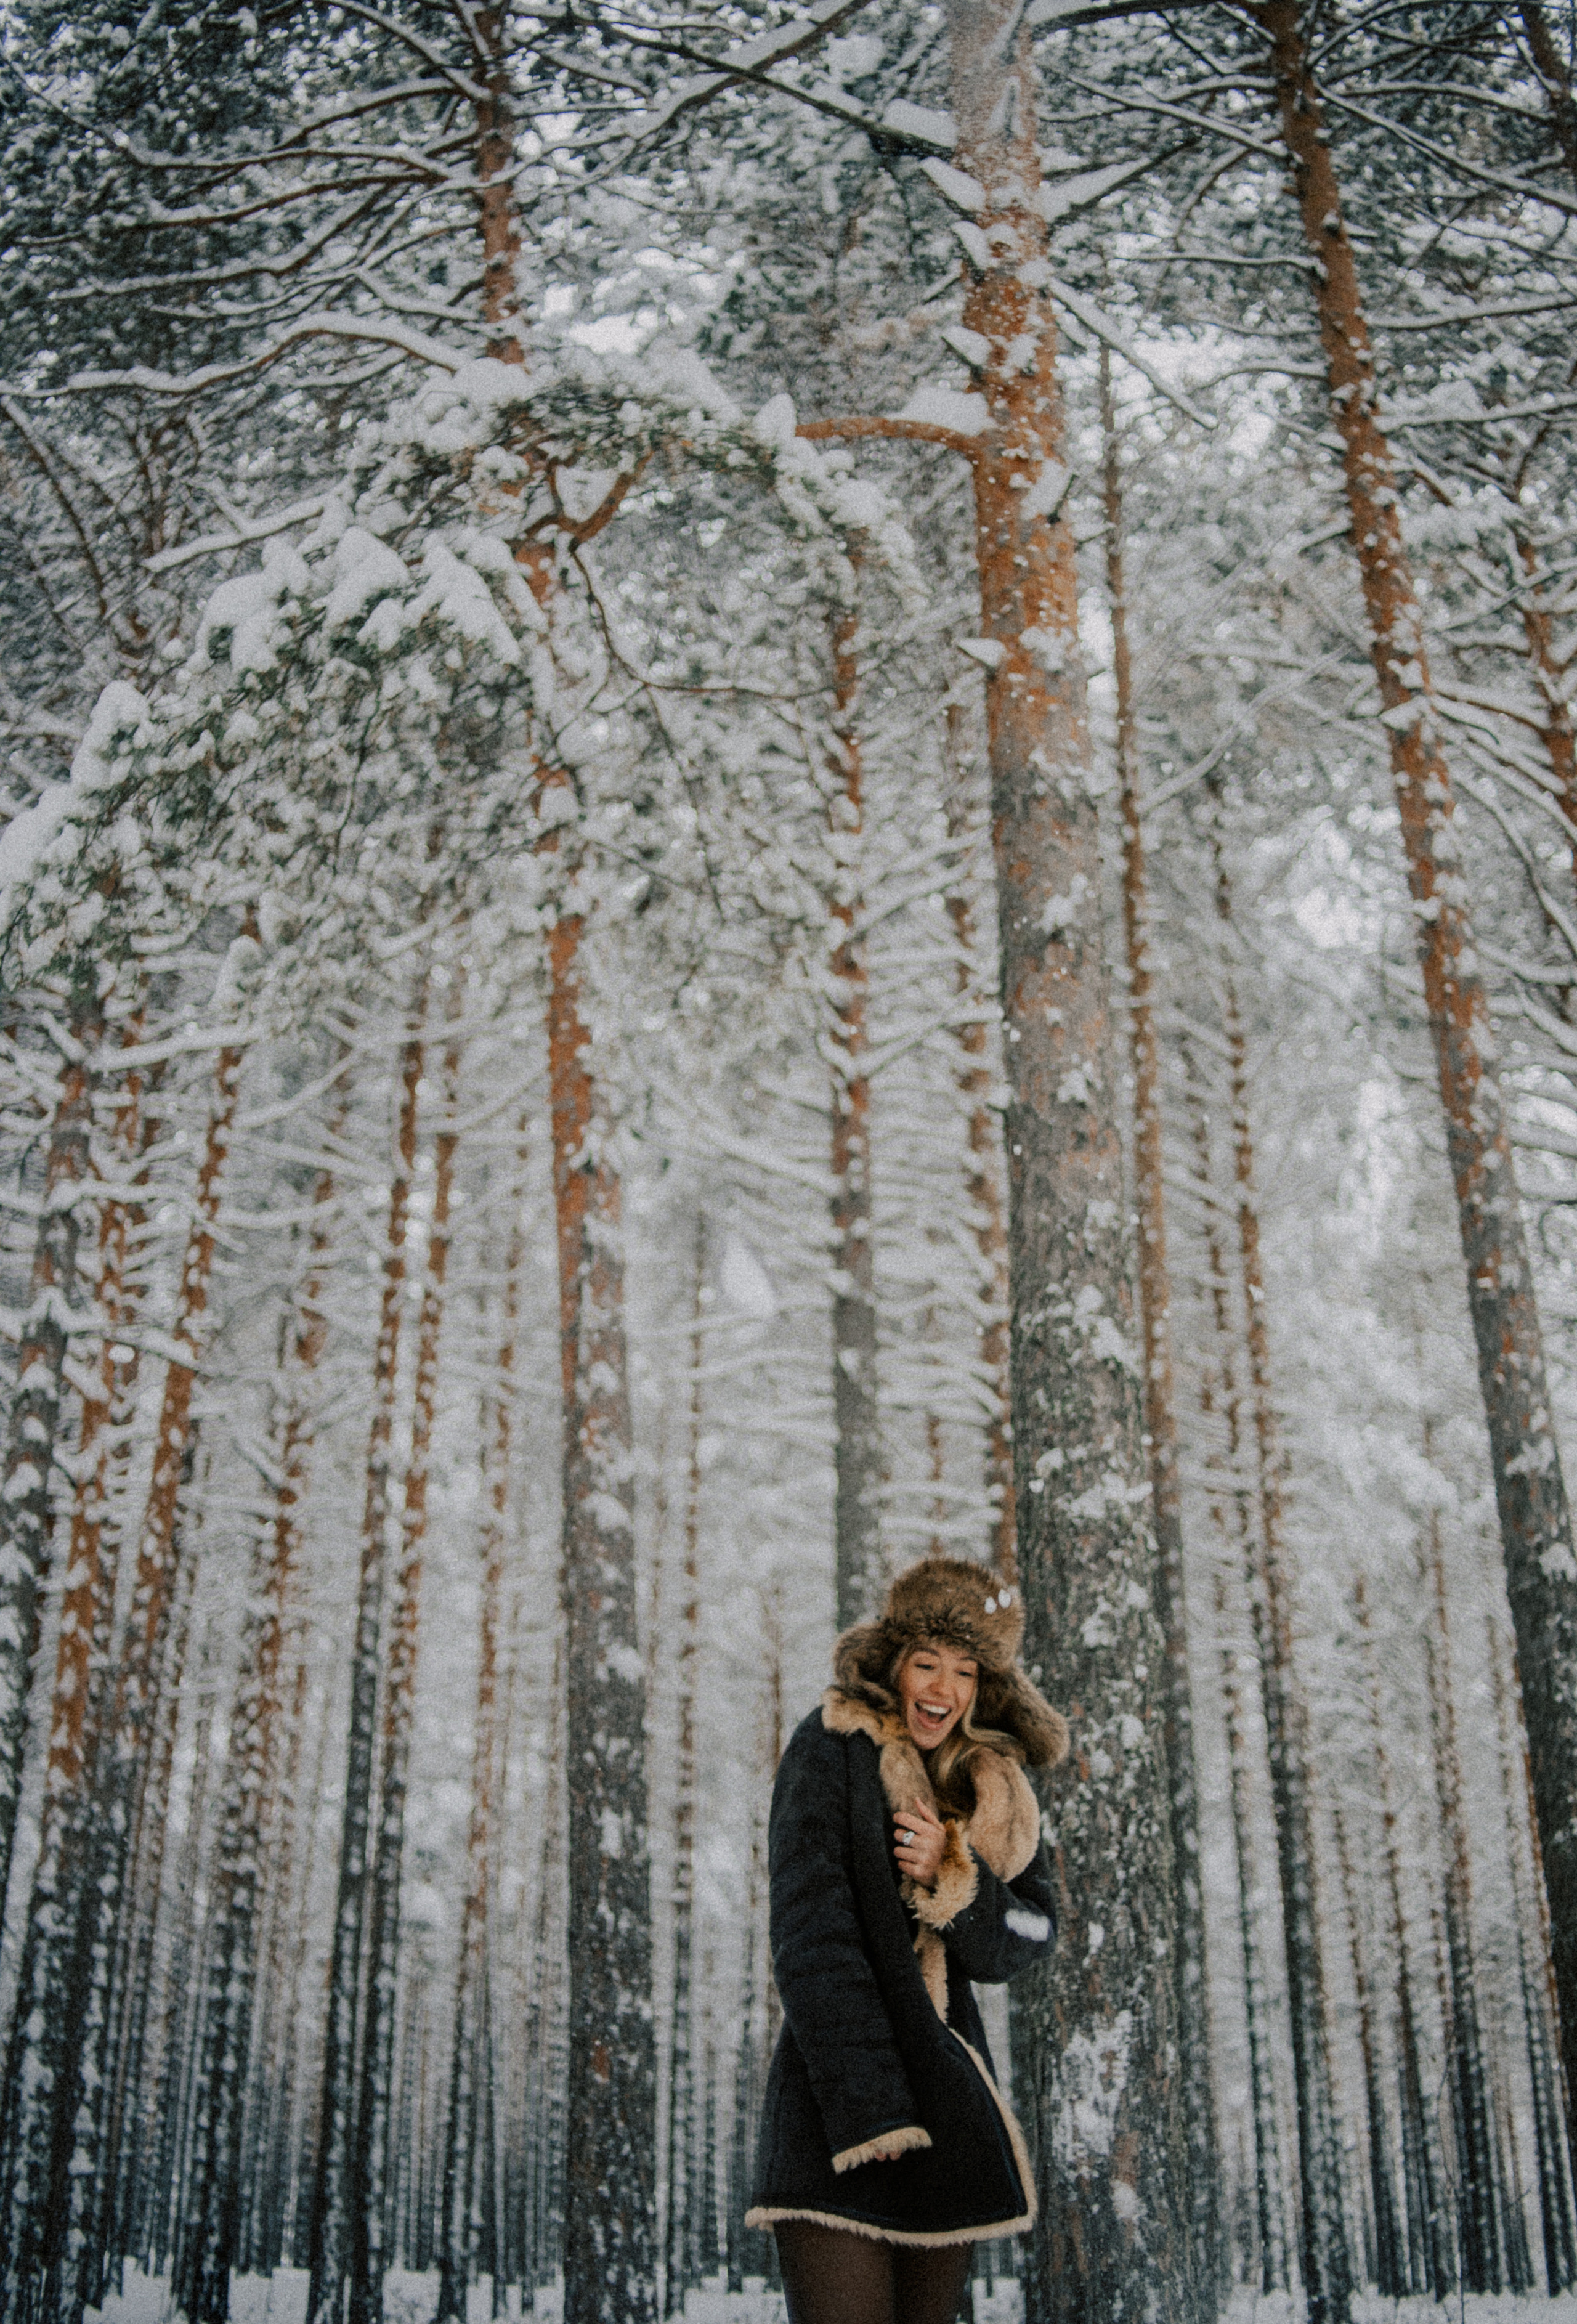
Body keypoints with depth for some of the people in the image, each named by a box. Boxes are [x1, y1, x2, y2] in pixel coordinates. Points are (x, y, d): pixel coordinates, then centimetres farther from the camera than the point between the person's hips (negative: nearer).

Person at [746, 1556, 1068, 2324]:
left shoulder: (996, 1788, 11)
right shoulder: (830, 1749, -6)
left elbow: (1029, 1940, 5)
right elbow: (810, 1931, -13)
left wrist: (952, 1877, -15)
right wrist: (867, 2107, -19)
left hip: (950, 2108, 5)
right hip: (837, 2098, -5)